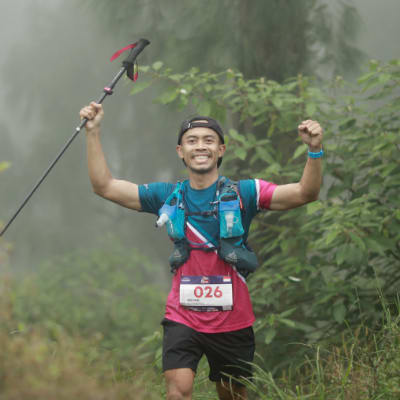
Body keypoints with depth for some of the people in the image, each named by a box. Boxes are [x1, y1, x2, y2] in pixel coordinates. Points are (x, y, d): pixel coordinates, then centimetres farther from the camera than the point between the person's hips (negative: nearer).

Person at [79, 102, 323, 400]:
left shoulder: (243, 194, -4)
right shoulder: (168, 197, 4)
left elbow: (304, 193, -13)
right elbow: (104, 186, 5)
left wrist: (314, 151, -30)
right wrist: (93, 133, -1)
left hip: (233, 321, 0)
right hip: (183, 317, 0)